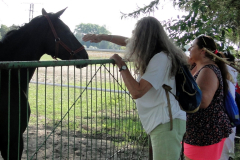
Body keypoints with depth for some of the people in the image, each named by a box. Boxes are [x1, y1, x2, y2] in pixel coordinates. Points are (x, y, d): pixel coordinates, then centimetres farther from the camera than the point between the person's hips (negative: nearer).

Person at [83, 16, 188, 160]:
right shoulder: (156, 52, 11)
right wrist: (102, 37, 26)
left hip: (166, 123, -10)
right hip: (164, 121, 10)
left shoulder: (161, 58, -19)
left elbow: (136, 92, -25)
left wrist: (122, 66, -13)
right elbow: (126, 41, 28)